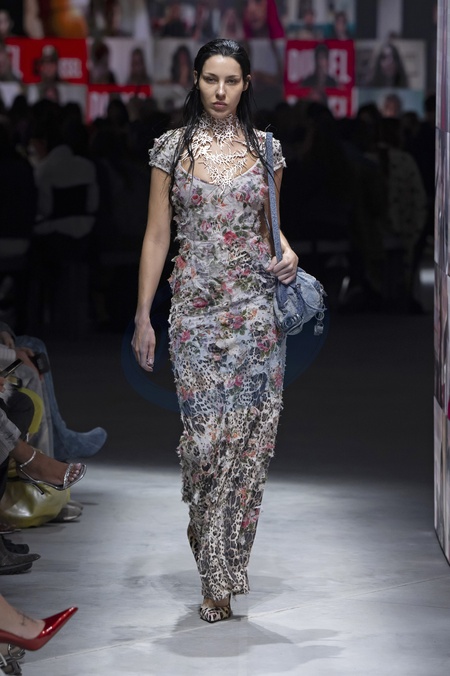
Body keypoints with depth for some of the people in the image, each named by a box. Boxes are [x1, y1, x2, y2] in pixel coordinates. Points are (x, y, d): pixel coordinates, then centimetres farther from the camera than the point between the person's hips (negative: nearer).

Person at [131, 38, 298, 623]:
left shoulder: (265, 148, 9)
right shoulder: (173, 147, 5)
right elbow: (157, 235, 5)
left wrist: (288, 253, -5)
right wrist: (143, 316, 1)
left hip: (256, 305, 1)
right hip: (195, 306, -1)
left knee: (250, 433, -4)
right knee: (205, 432, -6)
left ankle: (219, 568, 11)